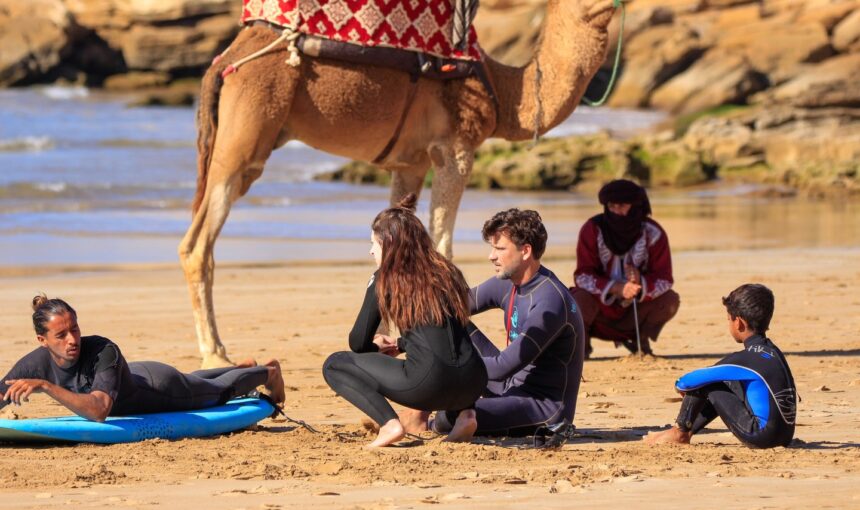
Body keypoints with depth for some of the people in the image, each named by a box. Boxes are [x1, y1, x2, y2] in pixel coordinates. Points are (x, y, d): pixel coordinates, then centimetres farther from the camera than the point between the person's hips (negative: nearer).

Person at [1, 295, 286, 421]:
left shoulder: (104, 351, -46)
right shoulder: (35, 365, -33)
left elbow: (99, 410, -59)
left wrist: (45, 387, -65)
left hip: (161, 386, -5)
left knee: (221, 391, 28)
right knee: (193, 380, 38)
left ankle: (269, 372, 59)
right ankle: (242, 369, 69)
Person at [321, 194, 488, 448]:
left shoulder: (385, 279, 5)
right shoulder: (446, 271, 20)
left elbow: (358, 342, 9)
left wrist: (377, 348, 31)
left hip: (429, 386, -6)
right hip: (472, 385, 6)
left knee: (334, 365, 13)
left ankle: (389, 424, -9)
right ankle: (464, 413, 14)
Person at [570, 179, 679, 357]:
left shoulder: (653, 233, -11)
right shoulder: (592, 229, -14)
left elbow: (664, 280, -14)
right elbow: (582, 276, -20)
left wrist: (641, 284, -37)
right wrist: (615, 288, -36)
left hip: (635, 312, 2)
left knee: (670, 300, -22)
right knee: (581, 299, -34)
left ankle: (641, 340, 8)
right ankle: (582, 342, 1)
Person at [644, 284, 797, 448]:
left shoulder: (744, 359, -13)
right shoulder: (774, 352, 11)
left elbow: (688, 382, -8)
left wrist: (680, 385, 16)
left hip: (761, 437, -8)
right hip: (785, 437, 8)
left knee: (705, 384, 2)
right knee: (719, 387, 24)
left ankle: (680, 433, 17)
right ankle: (686, 432, 30)